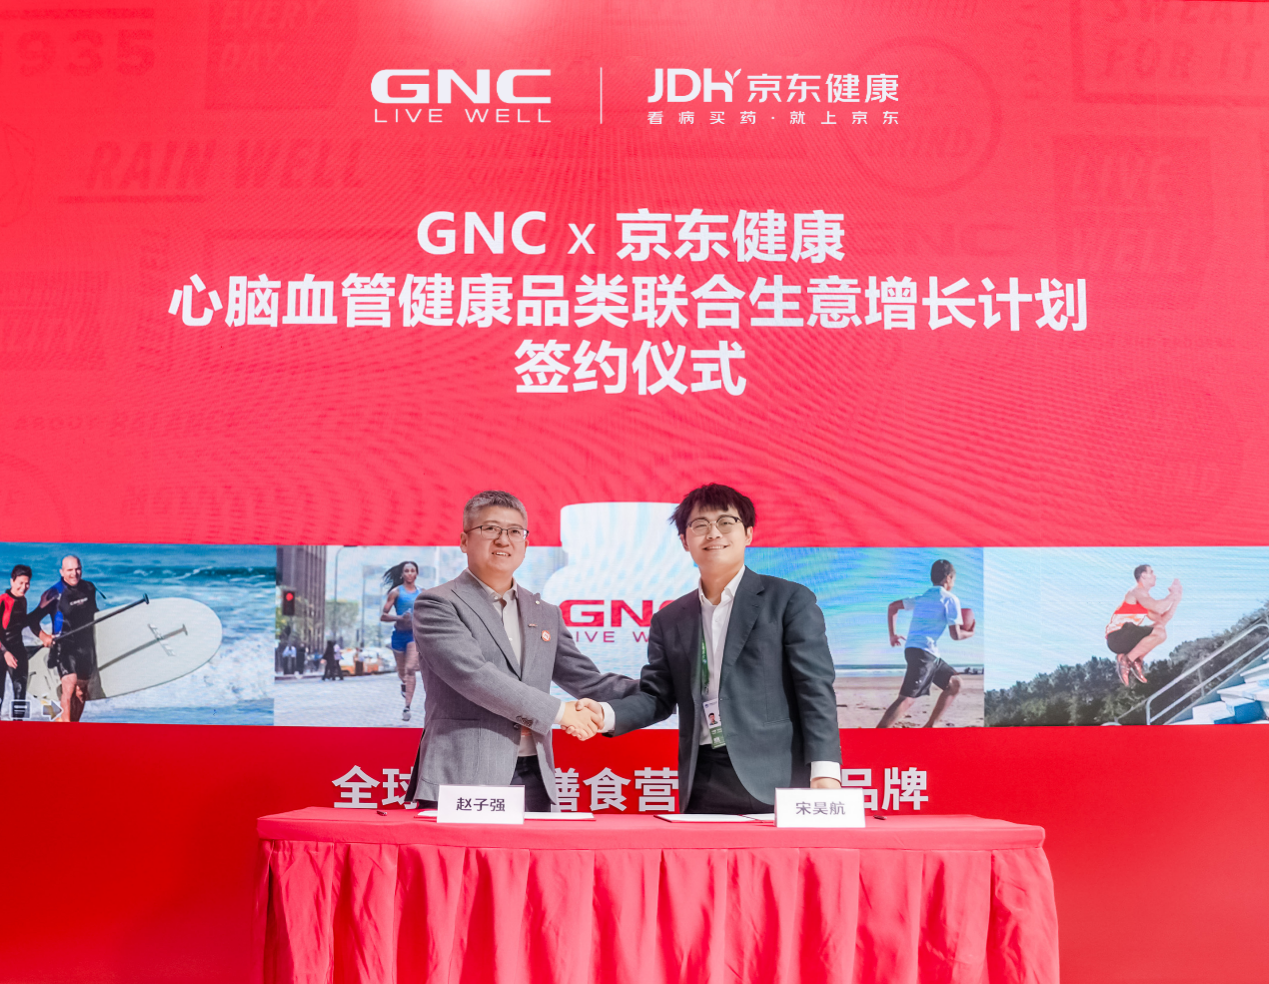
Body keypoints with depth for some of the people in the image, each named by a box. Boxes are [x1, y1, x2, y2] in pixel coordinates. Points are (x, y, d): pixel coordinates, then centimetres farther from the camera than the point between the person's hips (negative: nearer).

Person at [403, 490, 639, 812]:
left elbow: (589, 683, 22)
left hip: (533, 782, 5)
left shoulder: (546, 615, 19)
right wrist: (557, 711, -11)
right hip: (463, 784, -5)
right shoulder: (437, 604, 0)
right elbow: (472, 675, -13)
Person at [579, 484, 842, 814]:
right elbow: (656, 695, 15)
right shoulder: (669, 620, 16)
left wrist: (824, 773, -14)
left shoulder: (790, 600, 3)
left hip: (773, 785, -3)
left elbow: (816, 690, -3)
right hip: (702, 787, 4)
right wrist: (606, 715, -6)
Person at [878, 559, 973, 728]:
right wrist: (970, 633, 15)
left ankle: (929, 727, 21)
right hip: (924, 652, -9)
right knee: (907, 698, -17)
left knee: (955, 683, 22)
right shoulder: (950, 600, -2)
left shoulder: (921, 598, 20)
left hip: (912, 649, 9)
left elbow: (892, 606, 21)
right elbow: (956, 635, -6)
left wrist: (893, 634, 25)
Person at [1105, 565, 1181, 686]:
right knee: (1160, 633, -23)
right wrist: (1172, 595, -5)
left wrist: (1175, 601, 14)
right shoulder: (1137, 591, -6)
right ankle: (1126, 660, -16)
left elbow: (1162, 620, 20)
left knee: (1160, 627, 20)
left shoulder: (1145, 599, 24)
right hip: (1117, 637, -10)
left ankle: (1137, 659, 4)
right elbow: (1158, 608, -20)